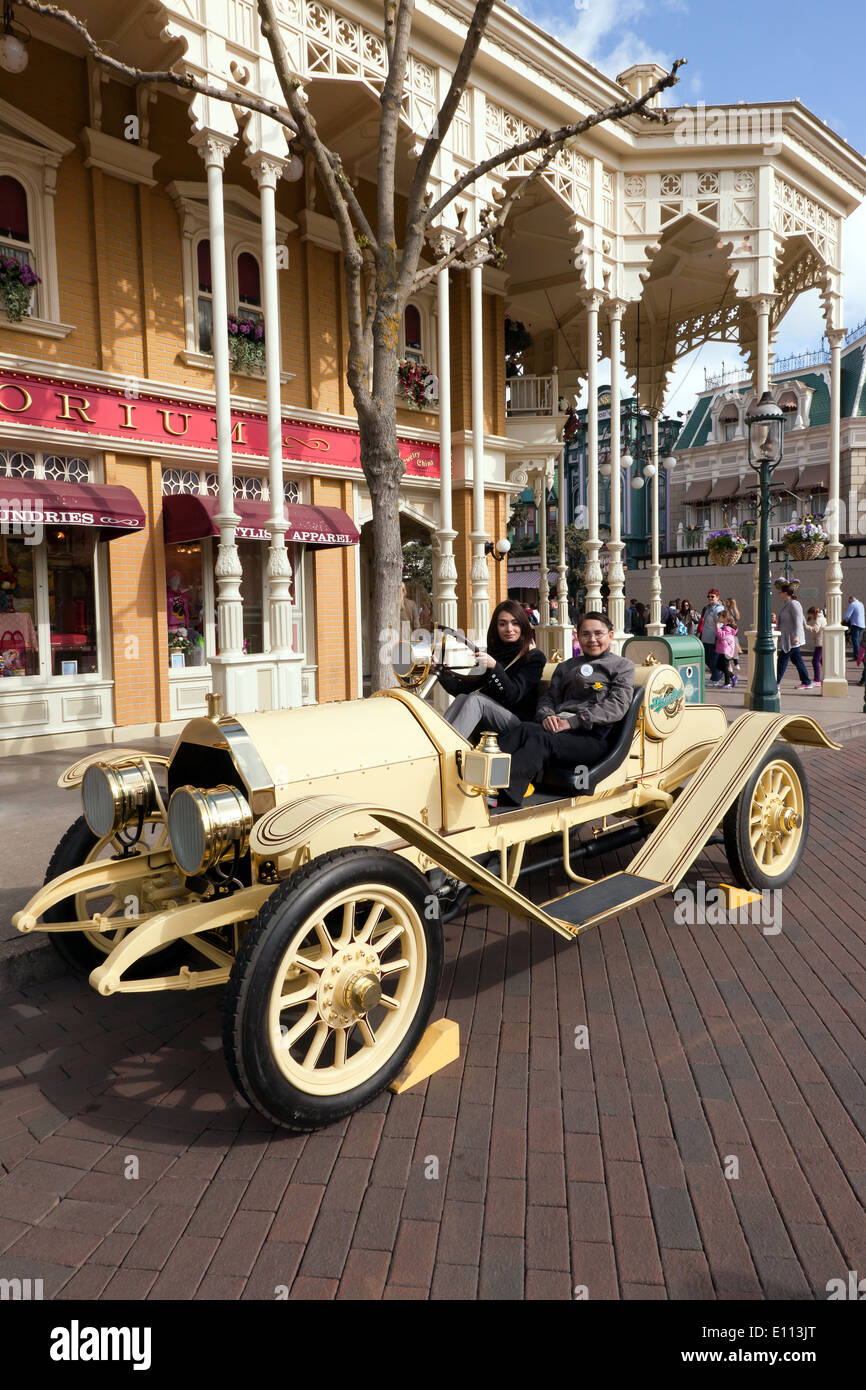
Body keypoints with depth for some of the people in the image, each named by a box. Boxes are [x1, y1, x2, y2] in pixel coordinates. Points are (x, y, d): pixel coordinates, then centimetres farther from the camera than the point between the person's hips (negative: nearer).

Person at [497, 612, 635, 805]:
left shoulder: (622, 665, 16)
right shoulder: (565, 667, 32)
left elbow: (617, 705, 0)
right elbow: (549, 697, 22)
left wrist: (573, 721, -11)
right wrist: (546, 715, -5)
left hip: (592, 739, -4)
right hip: (557, 727, 4)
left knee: (541, 739, -35)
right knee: (525, 729, -32)